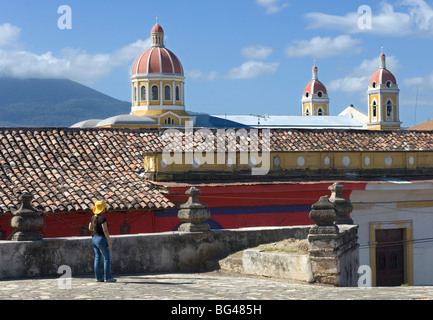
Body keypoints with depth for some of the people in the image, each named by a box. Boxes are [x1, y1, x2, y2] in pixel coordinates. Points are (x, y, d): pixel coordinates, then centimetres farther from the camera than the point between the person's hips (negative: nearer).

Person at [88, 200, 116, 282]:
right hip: (101, 239, -8)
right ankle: (108, 277, -1)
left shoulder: (93, 218, 6)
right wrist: (109, 242, -15)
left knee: (97, 258, 10)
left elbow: (90, 228, 15)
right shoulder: (102, 218, -18)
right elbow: (105, 231, -19)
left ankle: (98, 277, 11)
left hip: (94, 238, 8)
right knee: (107, 258, -1)